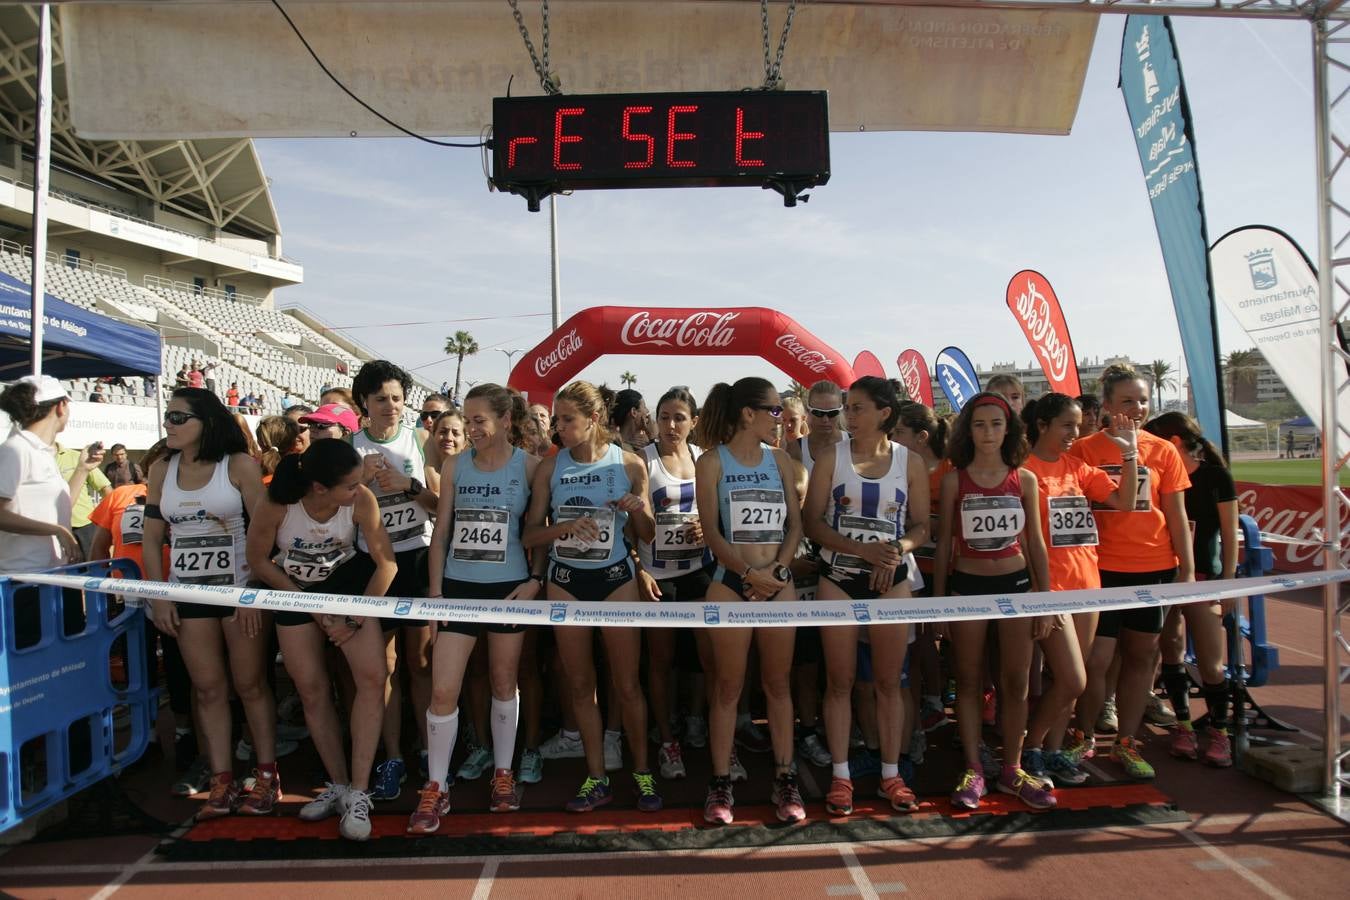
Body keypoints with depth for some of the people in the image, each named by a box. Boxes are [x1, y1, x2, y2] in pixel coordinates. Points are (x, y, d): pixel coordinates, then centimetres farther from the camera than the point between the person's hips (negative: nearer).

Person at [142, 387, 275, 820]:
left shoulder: (239, 465, -6)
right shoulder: (161, 471, 7)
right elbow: (152, 537, 10)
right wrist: (158, 596, 2)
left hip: (239, 587, -4)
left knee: (250, 684, 3)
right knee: (208, 688, 6)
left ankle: (266, 776, 13)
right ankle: (221, 782, 14)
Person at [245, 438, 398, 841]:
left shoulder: (361, 499, -27)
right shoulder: (276, 504, -27)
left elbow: (386, 561, -18)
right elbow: (258, 561, -12)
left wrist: (357, 618, -18)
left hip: (349, 581, 0)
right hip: (294, 590, 1)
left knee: (373, 677, -16)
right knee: (312, 689, 2)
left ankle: (357, 794, -8)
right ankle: (338, 785, 20)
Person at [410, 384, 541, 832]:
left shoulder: (530, 466, -4)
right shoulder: (454, 465, 2)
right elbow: (440, 533, 5)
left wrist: (535, 580, -9)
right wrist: (434, 590, 1)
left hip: (509, 588, -1)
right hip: (458, 587, 2)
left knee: (504, 683, 12)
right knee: (442, 690, -2)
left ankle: (503, 773, 30)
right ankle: (435, 788, 13)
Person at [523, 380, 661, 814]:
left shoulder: (629, 464, -4)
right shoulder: (549, 468, -1)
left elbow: (647, 535, 2)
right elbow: (530, 534, -3)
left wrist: (638, 510, -19)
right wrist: (564, 526, -21)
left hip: (615, 577, -2)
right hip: (565, 581, 2)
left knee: (627, 684, 2)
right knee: (580, 684, 8)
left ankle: (642, 772, 20)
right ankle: (596, 778, 21)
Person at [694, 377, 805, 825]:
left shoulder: (780, 460, 9)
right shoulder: (712, 461, -2)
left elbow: (795, 523, 5)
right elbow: (711, 531, -8)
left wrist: (778, 569, -10)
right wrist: (749, 574, -18)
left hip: (779, 584, 3)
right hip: (731, 584, -3)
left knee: (778, 684, 9)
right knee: (728, 686, 4)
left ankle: (785, 780, 19)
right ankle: (720, 784, 15)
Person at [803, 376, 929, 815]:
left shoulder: (911, 462, 2)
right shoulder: (831, 457, -2)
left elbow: (922, 525, 4)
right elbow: (811, 522, -7)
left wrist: (897, 549, -17)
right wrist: (862, 549, -18)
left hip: (891, 580, 1)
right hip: (838, 578, -1)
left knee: (889, 681, 8)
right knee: (840, 681, 4)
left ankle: (891, 775, 22)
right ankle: (840, 777, 15)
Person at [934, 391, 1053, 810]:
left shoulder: (1025, 480, 2)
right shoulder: (954, 480, -2)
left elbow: (1035, 543, 6)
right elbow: (944, 543, 2)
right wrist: (938, 599, 1)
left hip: (1016, 584, 1)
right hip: (967, 585, -1)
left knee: (1016, 682, 8)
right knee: (969, 680, 7)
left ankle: (1012, 769, 23)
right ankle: (973, 770, 17)